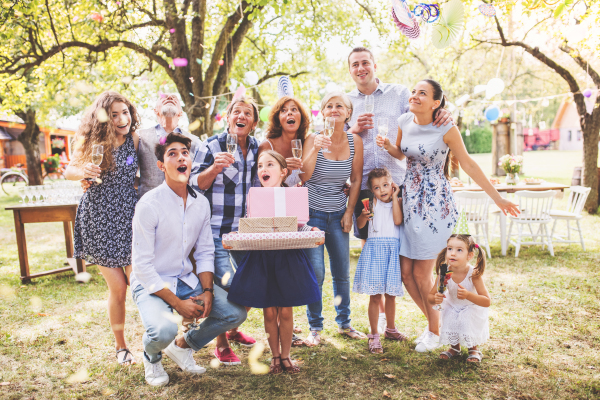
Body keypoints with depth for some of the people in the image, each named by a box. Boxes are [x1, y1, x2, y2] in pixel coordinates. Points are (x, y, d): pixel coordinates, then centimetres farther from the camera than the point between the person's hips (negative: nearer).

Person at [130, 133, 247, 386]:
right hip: (151, 284, -5)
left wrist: (207, 291, -9)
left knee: (236, 312, -7)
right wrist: (177, 302, -20)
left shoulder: (201, 203, 1)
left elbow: (205, 253, 6)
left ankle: (183, 346, 19)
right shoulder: (149, 204, -18)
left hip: (186, 279, 6)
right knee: (163, 330, -32)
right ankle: (151, 356, 9)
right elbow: (143, 266, -17)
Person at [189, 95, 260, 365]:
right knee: (227, 284, -11)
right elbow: (195, 185, -8)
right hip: (215, 230, -5)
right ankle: (221, 345, 11)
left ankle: (233, 330, 33)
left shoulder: (257, 148, 8)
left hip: (245, 229, 5)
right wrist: (215, 168, -25)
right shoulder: (211, 146, -6)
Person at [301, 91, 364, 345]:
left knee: (342, 273, 10)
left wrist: (349, 212, 2)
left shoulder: (355, 142, 1)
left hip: (338, 215, 3)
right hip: (313, 213, -3)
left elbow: (356, 179, 6)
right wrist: (316, 148, -29)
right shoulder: (314, 139, -8)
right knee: (315, 272, -5)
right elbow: (304, 176, -18)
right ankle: (315, 328, 13)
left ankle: (344, 323, 29)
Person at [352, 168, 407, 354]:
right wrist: (363, 215, -23)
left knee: (391, 294, 14)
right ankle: (374, 335, 12)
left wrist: (395, 197, -6)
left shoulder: (398, 201, 6)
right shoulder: (372, 203, 4)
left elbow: (397, 220, -12)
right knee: (375, 295, 0)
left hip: (393, 250, 2)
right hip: (374, 249, -1)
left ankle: (390, 329, 35)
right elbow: (360, 225, -2)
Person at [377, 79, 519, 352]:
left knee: (422, 273, -1)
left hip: (435, 203, -5)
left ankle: (436, 331, 24)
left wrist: (498, 199, -4)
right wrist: (387, 146, -6)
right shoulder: (404, 122, 1)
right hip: (410, 200, 5)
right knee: (405, 271, 6)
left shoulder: (446, 129, -13)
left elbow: (469, 165, -6)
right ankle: (432, 322, 30)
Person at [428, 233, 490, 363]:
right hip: (452, 307, 3)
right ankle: (455, 348, 19)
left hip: (472, 309, -2)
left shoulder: (474, 274, -32)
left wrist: (468, 295, -48)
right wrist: (435, 299, -40)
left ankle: (474, 349, 8)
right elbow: (429, 298, -15)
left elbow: (487, 302, -32)